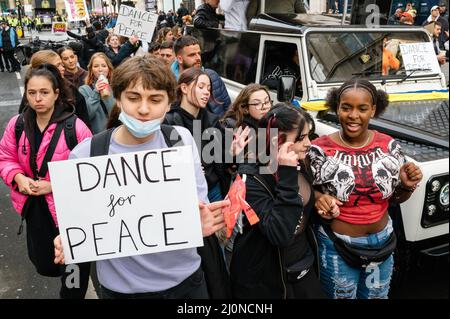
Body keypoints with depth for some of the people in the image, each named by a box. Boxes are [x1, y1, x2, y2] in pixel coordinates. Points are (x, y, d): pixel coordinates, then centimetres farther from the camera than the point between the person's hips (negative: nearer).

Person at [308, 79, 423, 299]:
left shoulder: (389, 146, -6)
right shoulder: (320, 149, -16)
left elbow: (396, 198, 5)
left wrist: (408, 185, -15)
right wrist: (319, 199, -24)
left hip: (382, 243, 3)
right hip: (336, 247, -3)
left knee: (377, 296, 25)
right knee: (341, 296, 19)